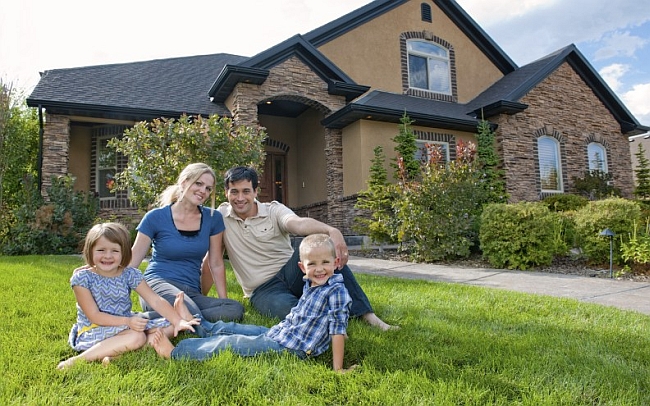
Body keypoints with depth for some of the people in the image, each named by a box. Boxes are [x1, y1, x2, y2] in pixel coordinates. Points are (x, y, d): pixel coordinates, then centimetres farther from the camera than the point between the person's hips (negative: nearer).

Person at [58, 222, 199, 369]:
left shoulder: (130, 275, -2)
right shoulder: (82, 277, -11)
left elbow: (155, 300, -8)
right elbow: (94, 316, -15)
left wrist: (179, 321, -22)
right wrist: (127, 321, -29)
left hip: (126, 325, 6)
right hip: (93, 330, -5)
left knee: (169, 326, -9)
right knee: (136, 337, -30)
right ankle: (78, 360, -24)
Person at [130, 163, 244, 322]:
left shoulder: (213, 218, 6)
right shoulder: (156, 217, -1)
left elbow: (216, 264, 10)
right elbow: (132, 260, 2)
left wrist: (224, 300, 8)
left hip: (192, 292, 5)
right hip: (157, 284, -5)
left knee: (236, 309, -26)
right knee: (191, 314, -37)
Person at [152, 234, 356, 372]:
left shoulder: (336, 290, -20)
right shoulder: (309, 285, 5)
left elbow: (338, 328, -22)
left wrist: (338, 368, -23)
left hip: (290, 348, -7)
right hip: (278, 332, 8)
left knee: (232, 343, -7)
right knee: (234, 329, 18)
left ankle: (175, 351, 4)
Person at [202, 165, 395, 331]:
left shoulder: (274, 210, -5)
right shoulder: (221, 216, -1)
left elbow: (298, 223, -27)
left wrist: (331, 230, -47)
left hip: (289, 272, 1)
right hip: (263, 290, -1)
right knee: (286, 307, -38)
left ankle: (366, 314, -27)